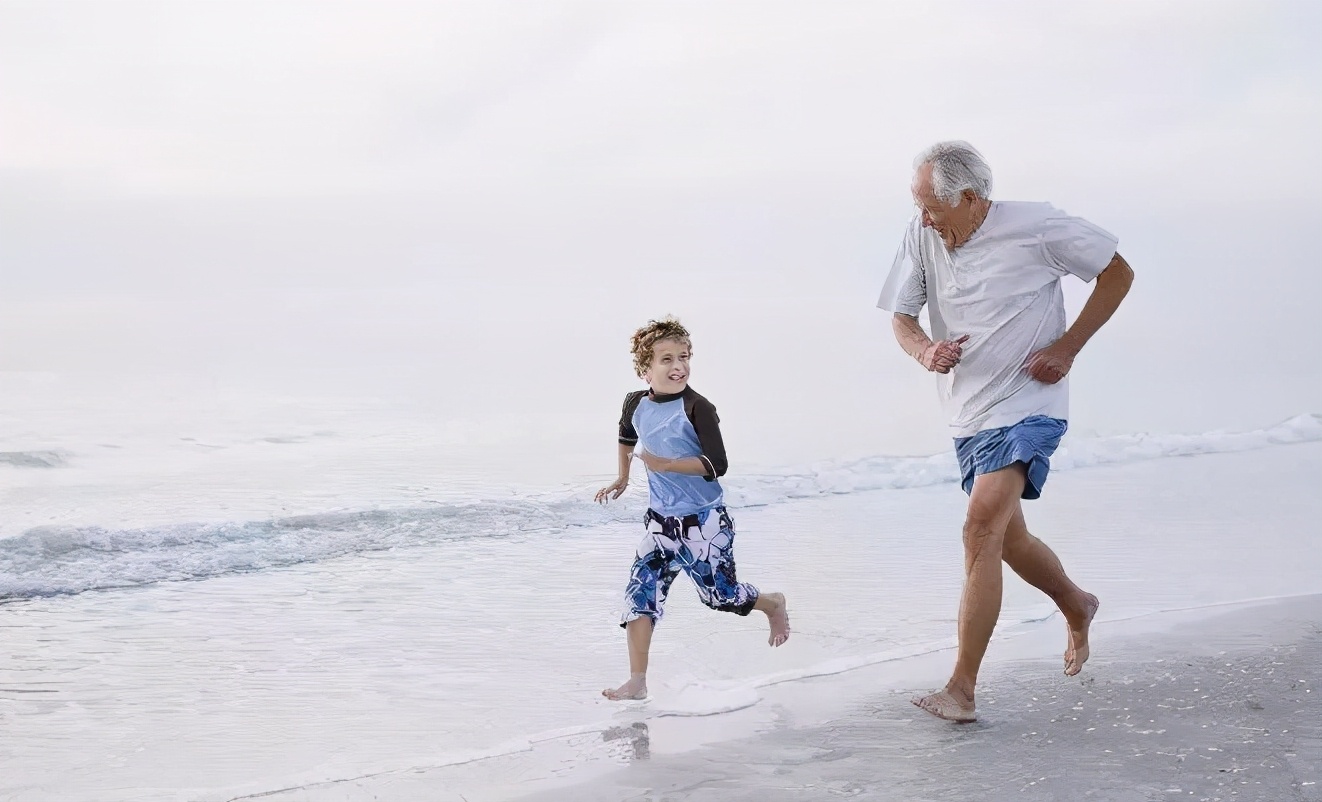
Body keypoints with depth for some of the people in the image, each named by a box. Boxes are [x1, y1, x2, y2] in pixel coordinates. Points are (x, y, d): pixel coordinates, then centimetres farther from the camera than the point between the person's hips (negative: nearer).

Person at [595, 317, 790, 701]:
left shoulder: (696, 408, -18)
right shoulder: (636, 404, 0)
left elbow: (716, 465, -23)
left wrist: (665, 464, -29)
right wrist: (622, 479, 24)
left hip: (704, 521, -5)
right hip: (661, 521, 5)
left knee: (720, 595, 8)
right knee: (640, 593, -7)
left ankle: (774, 603, 41)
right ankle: (637, 682, -3)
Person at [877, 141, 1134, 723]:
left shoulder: (1037, 228, -13)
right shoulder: (922, 236, -2)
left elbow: (1117, 273, -1)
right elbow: (901, 317, 6)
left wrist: (1067, 348, -11)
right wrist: (924, 350, -19)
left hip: (1028, 408, -6)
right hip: (968, 414, 6)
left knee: (981, 532, -21)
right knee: (1008, 542, 19)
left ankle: (962, 690, -21)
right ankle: (1076, 606, 50)